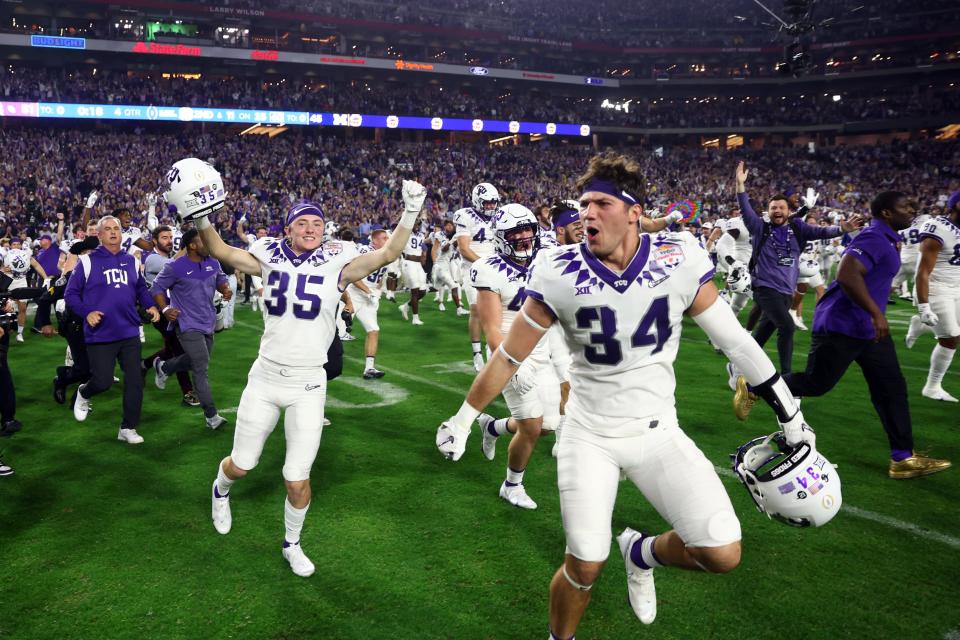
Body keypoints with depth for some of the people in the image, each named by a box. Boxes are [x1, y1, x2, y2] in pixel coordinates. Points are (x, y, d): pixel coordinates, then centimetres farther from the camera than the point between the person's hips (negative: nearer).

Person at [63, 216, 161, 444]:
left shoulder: (132, 261, 11)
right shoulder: (88, 261, -2)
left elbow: (141, 289, 21)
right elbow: (70, 294, 0)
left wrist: (150, 306, 2)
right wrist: (86, 313, -15)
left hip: (129, 333, 4)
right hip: (100, 335, -4)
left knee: (135, 381, 1)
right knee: (103, 381, -3)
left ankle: (128, 428, 14)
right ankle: (83, 394, 34)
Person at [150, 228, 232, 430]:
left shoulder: (212, 262, 1)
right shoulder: (175, 267, -15)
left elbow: (220, 279, 19)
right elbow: (157, 288, -5)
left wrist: (225, 289, -4)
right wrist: (165, 309, -18)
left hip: (208, 322, 7)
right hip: (188, 325, -7)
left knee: (196, 361, 21)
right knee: (201, 367, -9)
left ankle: (163, 367, 50)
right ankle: (211, 416, -2)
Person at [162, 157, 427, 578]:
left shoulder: (336, 262, -3)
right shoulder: (271, 256, 3)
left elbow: (386, 254, -11)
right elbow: (222, 252, 8)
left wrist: (409, 215, -22)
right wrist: (200, 218, -7)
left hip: (308, 385, -2)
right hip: (265, 378, 2)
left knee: (297, 479, 2)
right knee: (242, 464, 15)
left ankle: (292, 544, 31)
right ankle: (220, 491, 54)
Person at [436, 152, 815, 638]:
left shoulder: (680, 263, -12)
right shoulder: (560, 274, -14)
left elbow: (733, 340, 0)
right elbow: (508, 358, -4)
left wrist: (789, 415, 7)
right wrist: (462, 421, 3)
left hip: (658, 432, 2)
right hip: (589, 435, -1)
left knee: (722, 554, -9)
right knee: (585, 566, 0)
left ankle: (642, 553, 25)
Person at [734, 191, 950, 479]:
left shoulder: (885, 240, 15)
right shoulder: (874, 239, -18)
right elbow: (847, 275, -31)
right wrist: (876, 313, -29)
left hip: (868, 329, 10)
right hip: (841, 328, -10)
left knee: (891, 388, 7)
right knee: (816, 383, 0)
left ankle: (903, 458, 12)